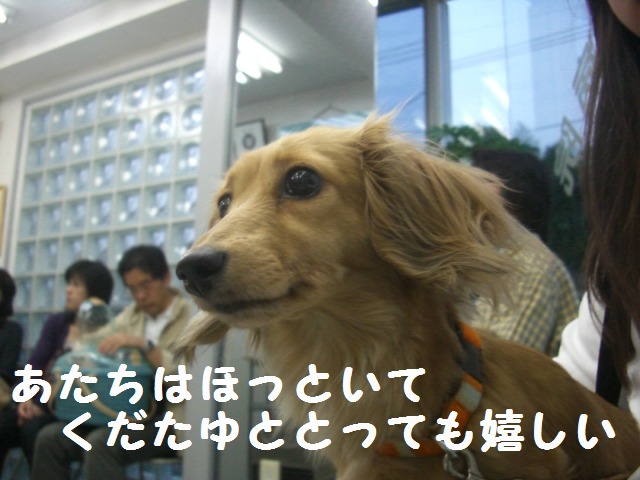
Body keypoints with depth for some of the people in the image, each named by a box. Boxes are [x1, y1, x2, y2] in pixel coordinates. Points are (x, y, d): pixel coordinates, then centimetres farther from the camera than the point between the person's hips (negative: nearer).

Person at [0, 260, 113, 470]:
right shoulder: (55, 322, 14)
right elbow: (35, 364, 4)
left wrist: (44, 406, -21)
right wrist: (26, 398, -15)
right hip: (41, 399, 5)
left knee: (32, 428, -31)